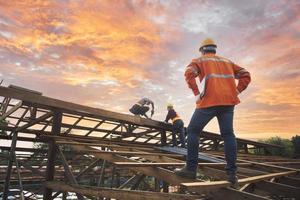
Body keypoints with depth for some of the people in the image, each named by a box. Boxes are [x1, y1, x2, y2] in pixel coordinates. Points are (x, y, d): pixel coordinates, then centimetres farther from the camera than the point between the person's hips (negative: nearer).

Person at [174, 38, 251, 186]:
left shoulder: (199, 60, 10)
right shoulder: (227, 61, 24)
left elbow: (189, 73, -12)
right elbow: (246, 75, 18)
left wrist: (196, 94, -8)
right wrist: (235, 93, 11)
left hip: (209, 101, -4)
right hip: (228, 101, 5)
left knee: (193, 131, 6)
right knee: (228, 134, 11)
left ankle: (191, 168, 4)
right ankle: (232, 173, 6)